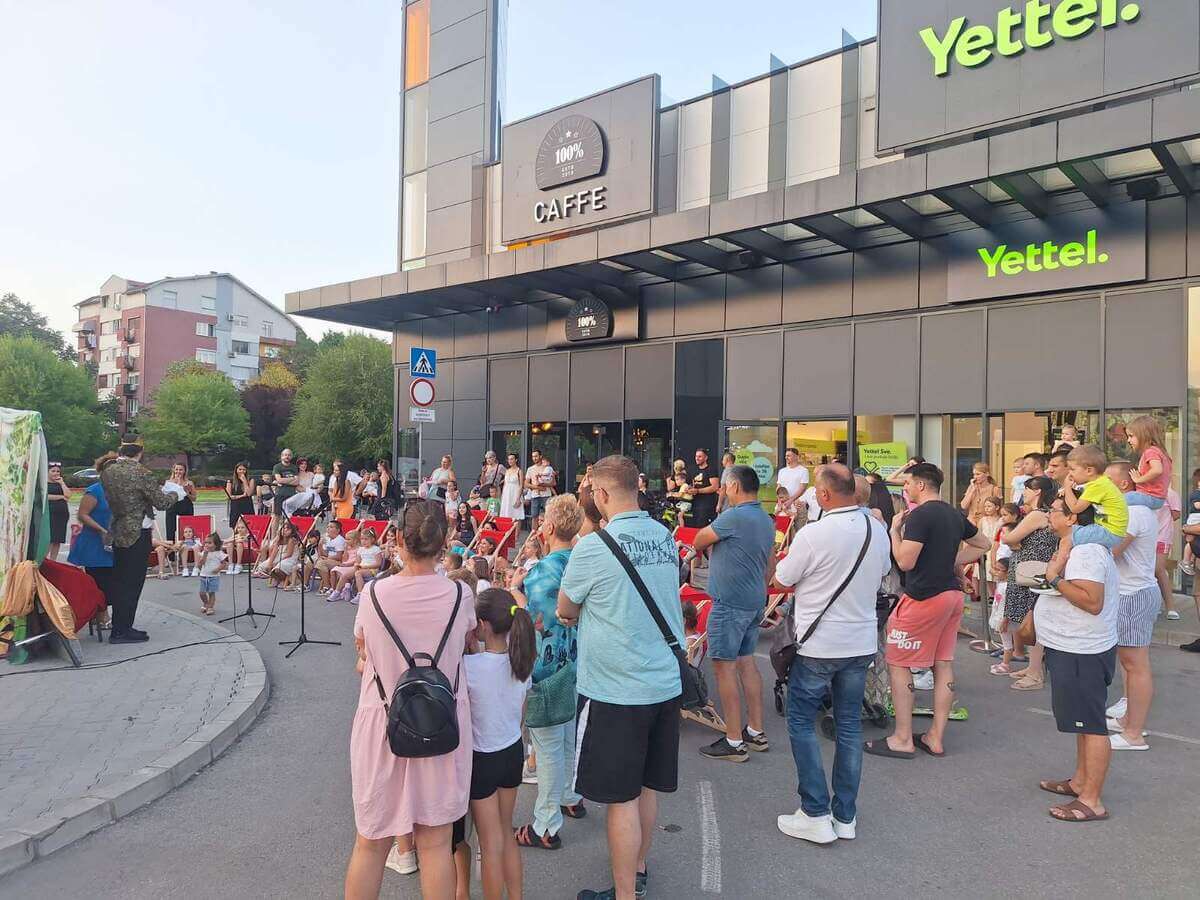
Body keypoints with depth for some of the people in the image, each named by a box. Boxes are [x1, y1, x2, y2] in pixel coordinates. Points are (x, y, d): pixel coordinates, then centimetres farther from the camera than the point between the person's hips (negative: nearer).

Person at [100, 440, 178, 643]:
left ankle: (119, 628, 24)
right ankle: (122, 631, 7)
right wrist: (175, 494, 6)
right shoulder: (142, 474, -19)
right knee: (132, 583, 1)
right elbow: (161, 503, -14)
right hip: (137, 534, -7)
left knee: (119, 581, 15)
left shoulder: (107, 472, 2)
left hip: (117, 533, 7)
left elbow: (110, 498, 14)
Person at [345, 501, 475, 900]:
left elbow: (363, 651, 6)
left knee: (370, 844, 16)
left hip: (381, 722, 0)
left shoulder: (374, 594, -12)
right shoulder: (460, 596, -11)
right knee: (436, 843, 13)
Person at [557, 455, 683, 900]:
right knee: (647, 784, 22)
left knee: (621, 796, 6)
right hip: (665, 682, 7)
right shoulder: (665, 536, 0)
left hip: (616, 691, -7)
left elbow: (565, 612, -4)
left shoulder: (592, 547, -18)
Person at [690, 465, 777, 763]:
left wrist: (697, 548, 16)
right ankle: (756, 732, 24)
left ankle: (734, 742, 2)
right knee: (747, 662, 16)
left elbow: (700, 540, -6)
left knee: (724, 666, -3)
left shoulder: (734, 517, -18)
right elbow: (771, 565, 17)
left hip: (730, 602, -9)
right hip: (754, 602, 9)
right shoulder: (766, 520, 10)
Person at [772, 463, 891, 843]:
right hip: (861, 643, 6)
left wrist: (788, 549, 7)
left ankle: (816, 815, 10)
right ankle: (846, 816, 23)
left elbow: (783, 580, -9)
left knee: (801, 724, 8)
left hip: (817, 646, -6)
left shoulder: (813, 535, -21)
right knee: (849, 726, 14)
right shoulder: (878, 530, -2)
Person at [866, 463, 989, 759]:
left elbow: (905, 562, -20)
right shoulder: (955, 515, 11)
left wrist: (895, 530, -7)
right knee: (943, 665, 11)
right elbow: (983, 544, 25)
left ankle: (903, 740, 5)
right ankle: (935, 738, 19)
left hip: (924, 598, -9)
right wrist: (952, 561, 15)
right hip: (953, 594, 9)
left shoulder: (919, 515, -16)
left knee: (897, 664, 1)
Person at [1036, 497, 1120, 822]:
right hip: (1073, 648, 11)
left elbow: (1092, 602, -29)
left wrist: (1055, 578, -23)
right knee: (1083, 721, 20)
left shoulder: (1086, 551, -21)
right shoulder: (1076, 545, 13)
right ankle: (1080, 781, 32)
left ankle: (1092, 801, 3)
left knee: (1091, 725, -4)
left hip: (1082, 653, -11)